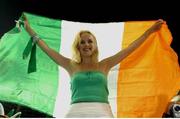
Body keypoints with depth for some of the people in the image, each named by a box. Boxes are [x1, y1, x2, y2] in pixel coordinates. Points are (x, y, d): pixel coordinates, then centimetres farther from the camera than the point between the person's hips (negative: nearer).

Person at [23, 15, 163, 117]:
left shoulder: (104, 65, 19)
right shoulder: (72, 66, 18)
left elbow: (130, 49, 23)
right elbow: (48, 49, 24)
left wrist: (150, 30, 28)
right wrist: (29, 30, 29)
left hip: (101, 112, 0)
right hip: (77, 112, 0)